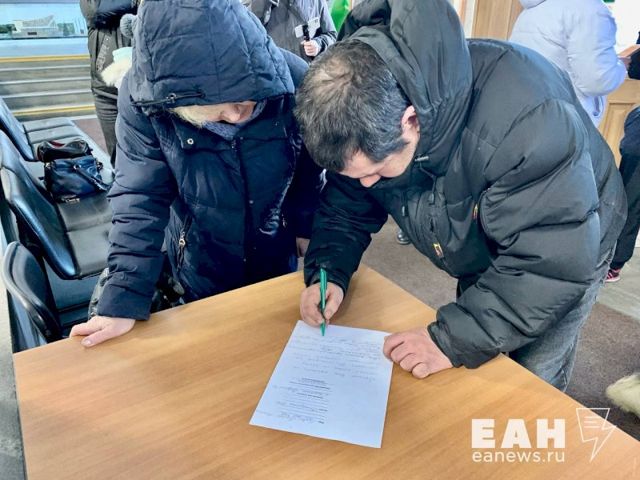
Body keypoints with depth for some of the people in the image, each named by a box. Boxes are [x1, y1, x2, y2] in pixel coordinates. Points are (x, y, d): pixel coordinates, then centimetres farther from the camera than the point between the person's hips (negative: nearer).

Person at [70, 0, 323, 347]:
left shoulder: (294, 81, -26)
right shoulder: (144, 99, -27)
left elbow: (309, 168, -9)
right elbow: (140, 199, -21)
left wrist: (306, 226, 3)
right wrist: (124, 300, -23)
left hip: (277, 254, 1)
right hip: (201, 262, 0)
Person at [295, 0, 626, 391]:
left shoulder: (523, 120, -42)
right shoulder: (370, 110, -22)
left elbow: (555, 263, -37)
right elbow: (347, 208, -9)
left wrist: (454, 340, -38)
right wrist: (328, 273, -25)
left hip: (567, 252, -4)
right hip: (481, 261, 5)